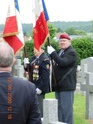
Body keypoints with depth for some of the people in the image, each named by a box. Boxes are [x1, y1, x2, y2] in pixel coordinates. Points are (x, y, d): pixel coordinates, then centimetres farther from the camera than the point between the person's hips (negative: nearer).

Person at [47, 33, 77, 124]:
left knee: (66, 108, -7)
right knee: (60, 107, 13)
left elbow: (63, 62, -25)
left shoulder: (71, 52, -10)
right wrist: (52, 65, 8)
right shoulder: (60, 52, 19)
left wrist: (52, 53, -23)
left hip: (66, 85, -9)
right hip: (59, 85, 9)